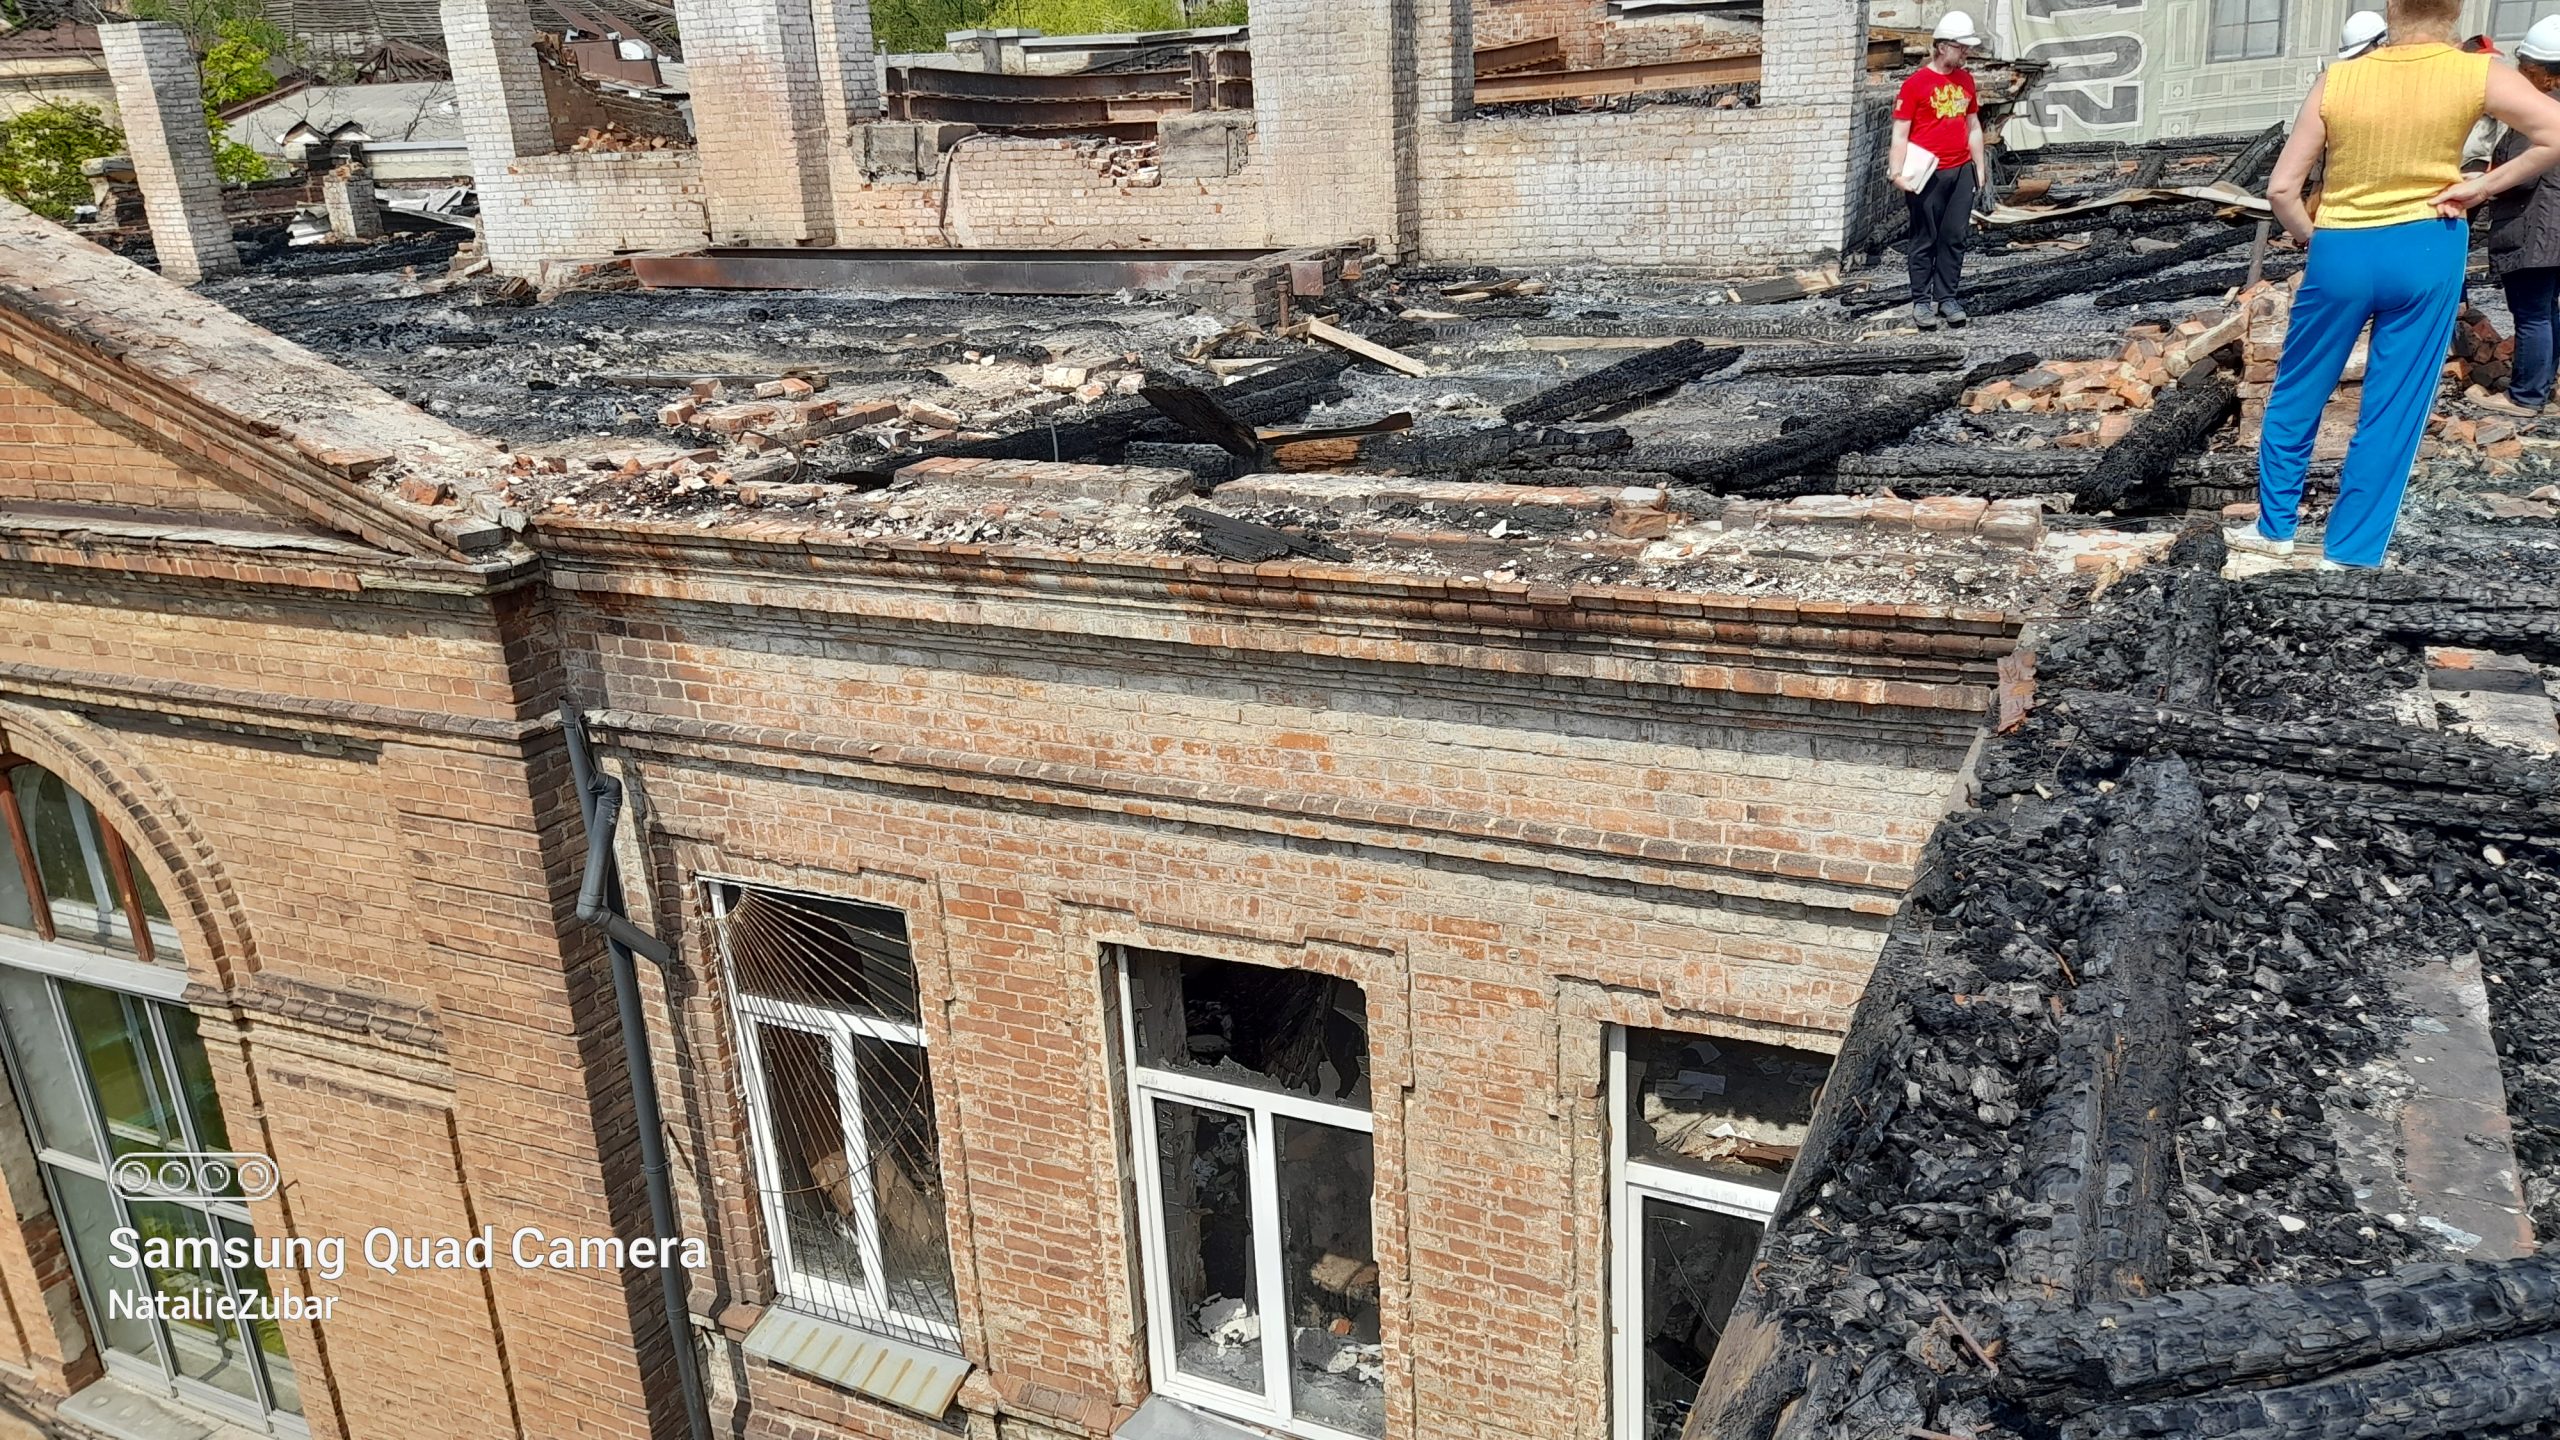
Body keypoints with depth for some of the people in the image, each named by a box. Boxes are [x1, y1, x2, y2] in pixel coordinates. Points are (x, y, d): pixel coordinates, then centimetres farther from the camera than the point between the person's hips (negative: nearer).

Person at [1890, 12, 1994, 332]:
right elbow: (1900, 132, -8)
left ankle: (1947, 298, 12)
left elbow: (1973, 126, 18)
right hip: (1929, 173, -5)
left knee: (1955, 237, 5)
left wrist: (1981, 167, 16)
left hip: (1962, 171, 5)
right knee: (1925, 238, 0)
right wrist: (1897, 173, -17)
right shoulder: (1916, 82, -7)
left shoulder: (1966, 80, 11)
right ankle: (1922, 302, 6)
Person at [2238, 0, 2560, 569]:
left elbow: (2281, 189, -9)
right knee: (2393, 410, 8)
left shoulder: (2337, 80, -7)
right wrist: (2485, 185, -7)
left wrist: (2308, 237, 7)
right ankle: (2352, 549, 13)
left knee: (2297, 394, 16)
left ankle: (2275, 526, 25)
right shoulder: (2478, 75, -8)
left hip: (2340, 253, 0)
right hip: (2426, 252, 0)